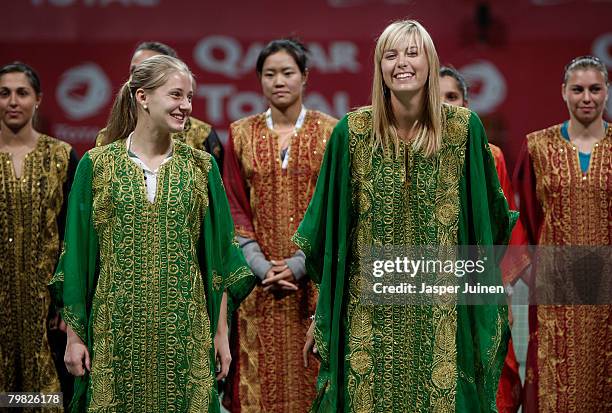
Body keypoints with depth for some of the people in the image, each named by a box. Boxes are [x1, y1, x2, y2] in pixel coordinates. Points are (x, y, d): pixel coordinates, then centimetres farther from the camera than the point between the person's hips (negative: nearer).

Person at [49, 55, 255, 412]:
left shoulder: (201, 166, 4)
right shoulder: (96, 165, 0)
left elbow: (219, 254, 6)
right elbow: (77, 254, 2)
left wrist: (222, 332, 3)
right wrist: (74, 335, 0)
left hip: (186, 332, 1)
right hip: (117, 332, -1)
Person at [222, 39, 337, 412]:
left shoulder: (331, 131, 2)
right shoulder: (241, 134, 7)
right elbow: (234, 206, 4)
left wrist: (299, 264, -12)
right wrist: (262, 266, -9)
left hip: (313, 278, -1)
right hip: (259, 281, 1)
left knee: (310, 372, -1)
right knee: (261, 376, 1)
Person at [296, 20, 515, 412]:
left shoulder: (464, 128, -4)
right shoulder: (352, 131, -4)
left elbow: (491, 214, 5)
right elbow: (328, 220, 3)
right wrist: (323, 312, 4)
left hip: (442, 308, 0)